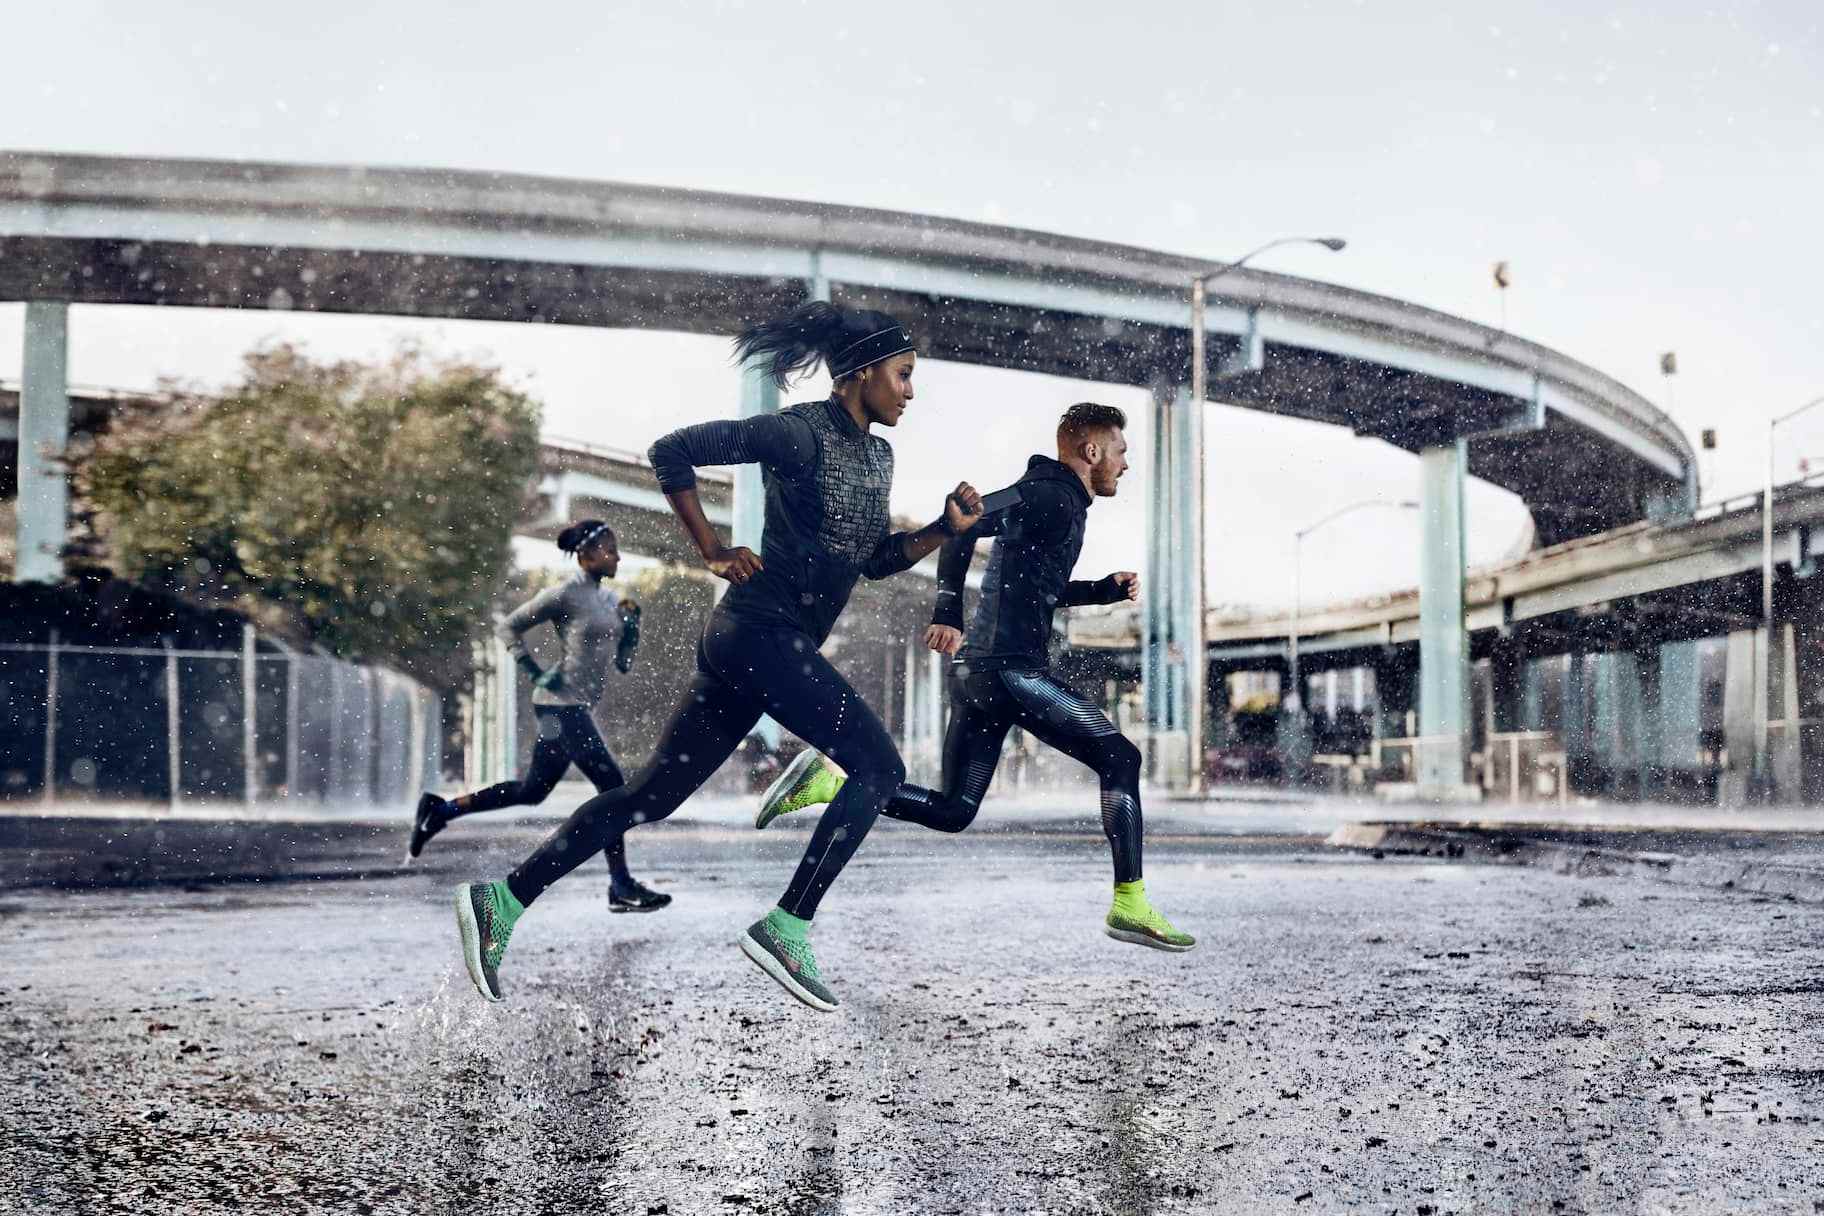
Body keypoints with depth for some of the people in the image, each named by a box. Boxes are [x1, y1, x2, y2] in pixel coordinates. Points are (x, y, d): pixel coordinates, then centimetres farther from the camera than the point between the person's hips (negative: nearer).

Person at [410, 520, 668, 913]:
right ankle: (621, 887, -10)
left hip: (575, 708, 9)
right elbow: (507, 628, -5)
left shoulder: (610, 597, 13)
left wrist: (632, 626, 0)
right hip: (561, 704, -9)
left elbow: (623, 664, 16)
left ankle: (440, 809, 26)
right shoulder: (565, 594, -11)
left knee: (531, 791, 15)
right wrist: (535, 673, -12)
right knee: (612, 785, -13)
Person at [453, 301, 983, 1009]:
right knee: (880, 766, -12)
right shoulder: (800, 433, -11)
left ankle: (504, 898, 9)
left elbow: (875, 559, 24)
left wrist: (945, 529, 7)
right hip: (761, 630, -9)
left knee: (653, 796, 7)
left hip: (779, 647, 9)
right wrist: (713, 553, -9)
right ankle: (786, 927, -11)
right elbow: (671, 453, -12)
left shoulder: (877, 454, 16)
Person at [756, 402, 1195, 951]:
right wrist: (948, 612, -28)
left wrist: (1106, 590, 26)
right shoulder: (1052, 496, -7)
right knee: (1120, 759, 0)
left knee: (952, 810, 8)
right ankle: (1129, 905, -2)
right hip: (1014, 667, -10)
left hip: (978, 671, 10)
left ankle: (829, 780, -3)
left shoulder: (1046, 495, 24)